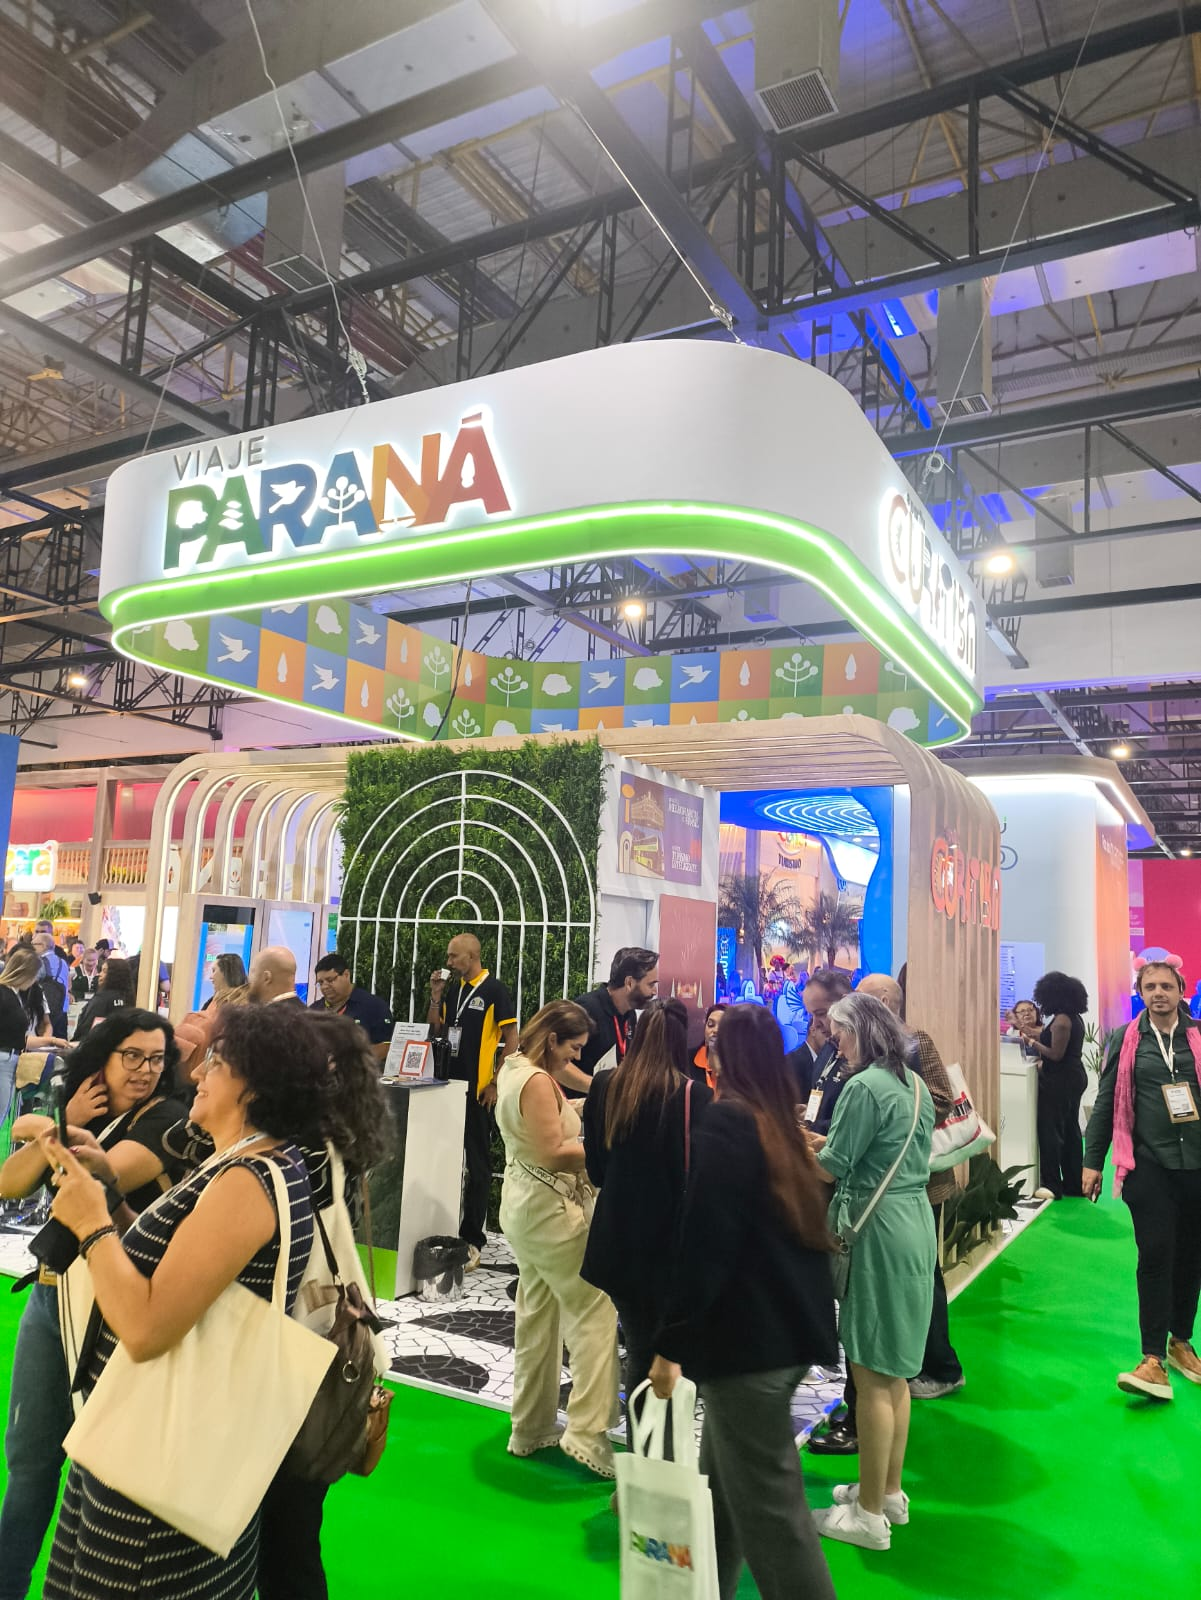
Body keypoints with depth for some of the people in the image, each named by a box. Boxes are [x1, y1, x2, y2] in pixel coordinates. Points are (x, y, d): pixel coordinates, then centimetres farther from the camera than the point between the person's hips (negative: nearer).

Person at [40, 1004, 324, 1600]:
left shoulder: (248, 1182, -26)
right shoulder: (265, 1165, 6)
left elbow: (145, 1328, -30)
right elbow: (163, 1269, 7)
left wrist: (92, 1222, -18)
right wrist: (99, 1192, 1)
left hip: (164, 1457, -9)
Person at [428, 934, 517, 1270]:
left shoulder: (494, 990, -9)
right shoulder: (453, 989, 9)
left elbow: (512, 1040, -9)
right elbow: (437, 1030, 13)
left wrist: (496, 1084, -13)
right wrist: (435, 996, 0)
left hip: (478, 1090, -6)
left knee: (477, 1164, 2)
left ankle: (472, 1238, 9)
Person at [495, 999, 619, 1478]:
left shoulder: (515, 1069, 9)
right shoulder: (537, 1081, -21)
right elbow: (554, 1152, -24)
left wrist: (575, 1114, 7)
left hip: (524, 1204, 10)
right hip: (551, 1210, -10)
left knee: (537, 1314, 17)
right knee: (594, 1311, -4)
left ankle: (531, 1428, 28)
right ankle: (587, 1432, -4)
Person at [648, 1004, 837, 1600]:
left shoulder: (725, 1121, -14)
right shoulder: (783, 1124, 11)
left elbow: (703, 1243, -19)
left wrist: (671, 1342, -15)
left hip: (747, 1337, -9)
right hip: (789, 1328, 9)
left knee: (767, 1505, 1)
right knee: (722, 1485, 21)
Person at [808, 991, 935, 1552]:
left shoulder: (864, 1087, -17)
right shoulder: (915, 1085, 11)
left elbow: (832, 1169, -14)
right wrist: (823, 1139, 16)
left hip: (879, 1231, -9)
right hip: (915, 1223, 9)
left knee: (873, 1375, 0)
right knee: (893, 1371, 18)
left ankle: (870, 1515, 11)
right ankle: (890, 1492, 31)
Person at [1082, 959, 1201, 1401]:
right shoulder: (1125, 1040, 2)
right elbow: (1106, 1102, 5)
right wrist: (1092, 1161, 4)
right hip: (1148, 1164, -2)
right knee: (1156, 1256, -4)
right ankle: (1154, 1359, 0)